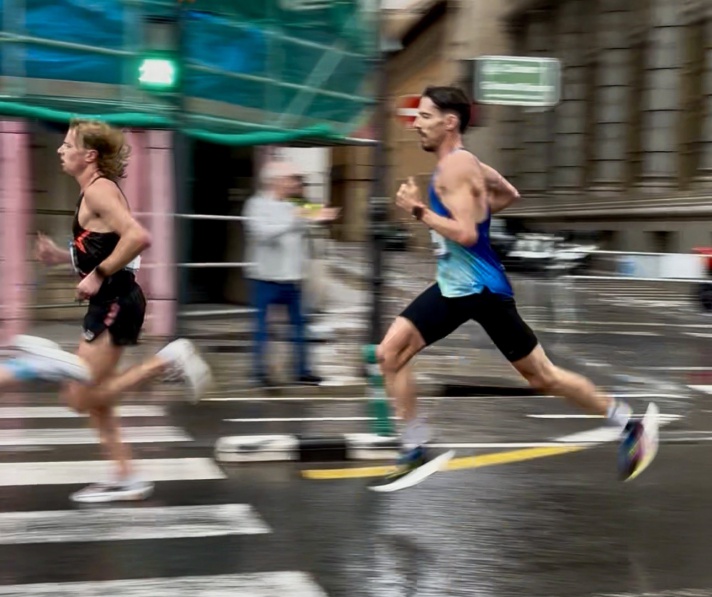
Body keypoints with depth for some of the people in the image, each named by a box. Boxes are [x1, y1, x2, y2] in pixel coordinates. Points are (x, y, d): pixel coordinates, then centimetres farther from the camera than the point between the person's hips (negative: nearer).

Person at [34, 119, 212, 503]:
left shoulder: (98, 190, -14)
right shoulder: (95, 191, 15)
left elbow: (138, 237, -29)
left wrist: (98, 275, -23)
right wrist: (60, 257, 11)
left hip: (115, 303, -10)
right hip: (109, 303, 10)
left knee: (81, 398, -6)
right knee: (92, 400, 13)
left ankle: (167, 362, -5)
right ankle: (126, 479, 19)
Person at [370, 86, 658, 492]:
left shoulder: (456, 166, -18)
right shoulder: (462, 162, 11)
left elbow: (466, 234, -27)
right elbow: (511, 194, 25)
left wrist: (418, 210, -21)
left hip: (482, 289, -9)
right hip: (453, 286, 9)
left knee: (541, 376, 2)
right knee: (389, 354, -1)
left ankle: (631, 423, 19)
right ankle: (418, 452, 6)